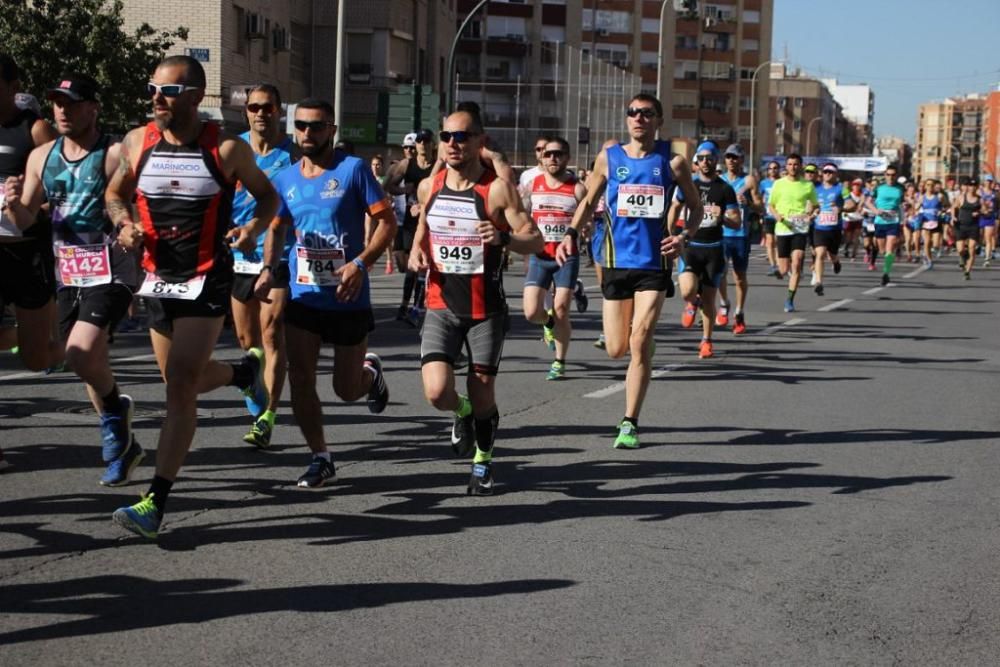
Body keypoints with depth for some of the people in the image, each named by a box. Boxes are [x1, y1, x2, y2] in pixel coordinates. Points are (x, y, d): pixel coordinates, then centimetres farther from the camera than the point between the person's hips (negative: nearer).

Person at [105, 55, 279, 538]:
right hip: (158, 279, 5)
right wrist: (124, 223, -6)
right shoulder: (137, 143, -1)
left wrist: (254, 226, -16)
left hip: (207, 280, -5)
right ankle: (246, 371, 51)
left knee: (180, 386, -13)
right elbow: (115, 193, 16)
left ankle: (156, 502, -10)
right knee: (184, 381, 17)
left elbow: (268, 196, 5)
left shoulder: (227, 150, -9)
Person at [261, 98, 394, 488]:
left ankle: (371, 372, 42)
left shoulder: (353, 169, -8)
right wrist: (268, 269, 1)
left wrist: (360, 264, -22)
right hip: (303, 296, 4)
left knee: (347, 390, 7)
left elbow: (387, 222, -10)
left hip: (348, 298, -3)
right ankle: (320, 459, 9)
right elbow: (277, 230, 19)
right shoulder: (286, 178, 6)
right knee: (300, 379, -6)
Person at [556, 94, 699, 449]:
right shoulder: (608, 158, 4)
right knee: (616, 349, 5)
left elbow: (695, 206, 10)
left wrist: (684, 237, -8)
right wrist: (571, 233, -1)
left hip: (654, 263, -2)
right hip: (617, 262, 2)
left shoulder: (671, 161, 0)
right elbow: (589, 201, 15)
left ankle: (629, 424, -3)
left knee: (639, 344, -11)